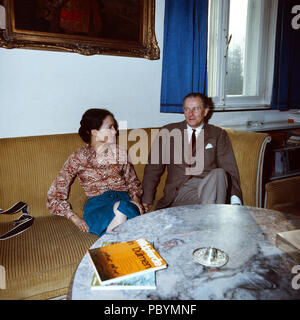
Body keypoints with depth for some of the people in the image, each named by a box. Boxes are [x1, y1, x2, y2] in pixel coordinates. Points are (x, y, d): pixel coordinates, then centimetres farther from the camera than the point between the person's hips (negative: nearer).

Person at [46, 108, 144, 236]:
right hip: (97, 204, -2)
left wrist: (136, 199, 0)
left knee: (121, 207, -35)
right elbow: (54, 197, 3)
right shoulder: (77, 158, 1)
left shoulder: (119, 152, 10)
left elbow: (132, 181, 22)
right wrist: (75, 219, -8)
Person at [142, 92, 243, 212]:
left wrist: (235, 200, -13)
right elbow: (153, 167, 11)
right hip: (179, 191, -2)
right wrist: (147, 200, 0)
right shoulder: (168, 132, 14)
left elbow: (230, 168, 4)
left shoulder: (218, 134, 13)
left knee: (219, 173, -32)